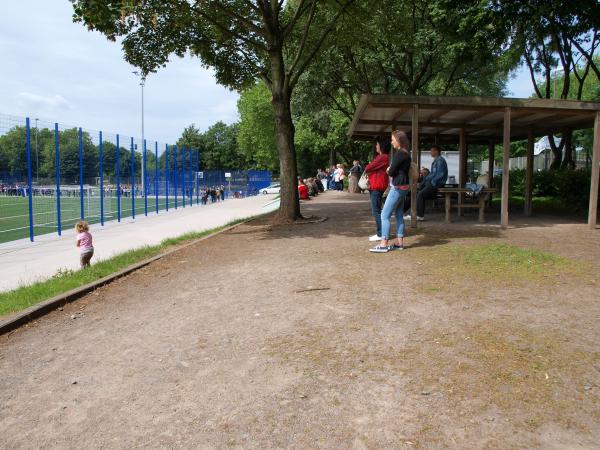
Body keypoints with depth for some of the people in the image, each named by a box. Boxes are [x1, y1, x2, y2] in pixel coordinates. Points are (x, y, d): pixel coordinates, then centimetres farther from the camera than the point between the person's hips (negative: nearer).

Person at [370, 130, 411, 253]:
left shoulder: (399, 153, -16)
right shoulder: (405, 153, 15)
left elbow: (391, 171, -16)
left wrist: (389, 171, 5)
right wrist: (391, 171, -2)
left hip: (397, 187, -10)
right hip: (402, 186, 10)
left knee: (385, 215, -9)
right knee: (399, 215, 12)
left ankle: (383, 244, -9)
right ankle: (399, 242, 15)